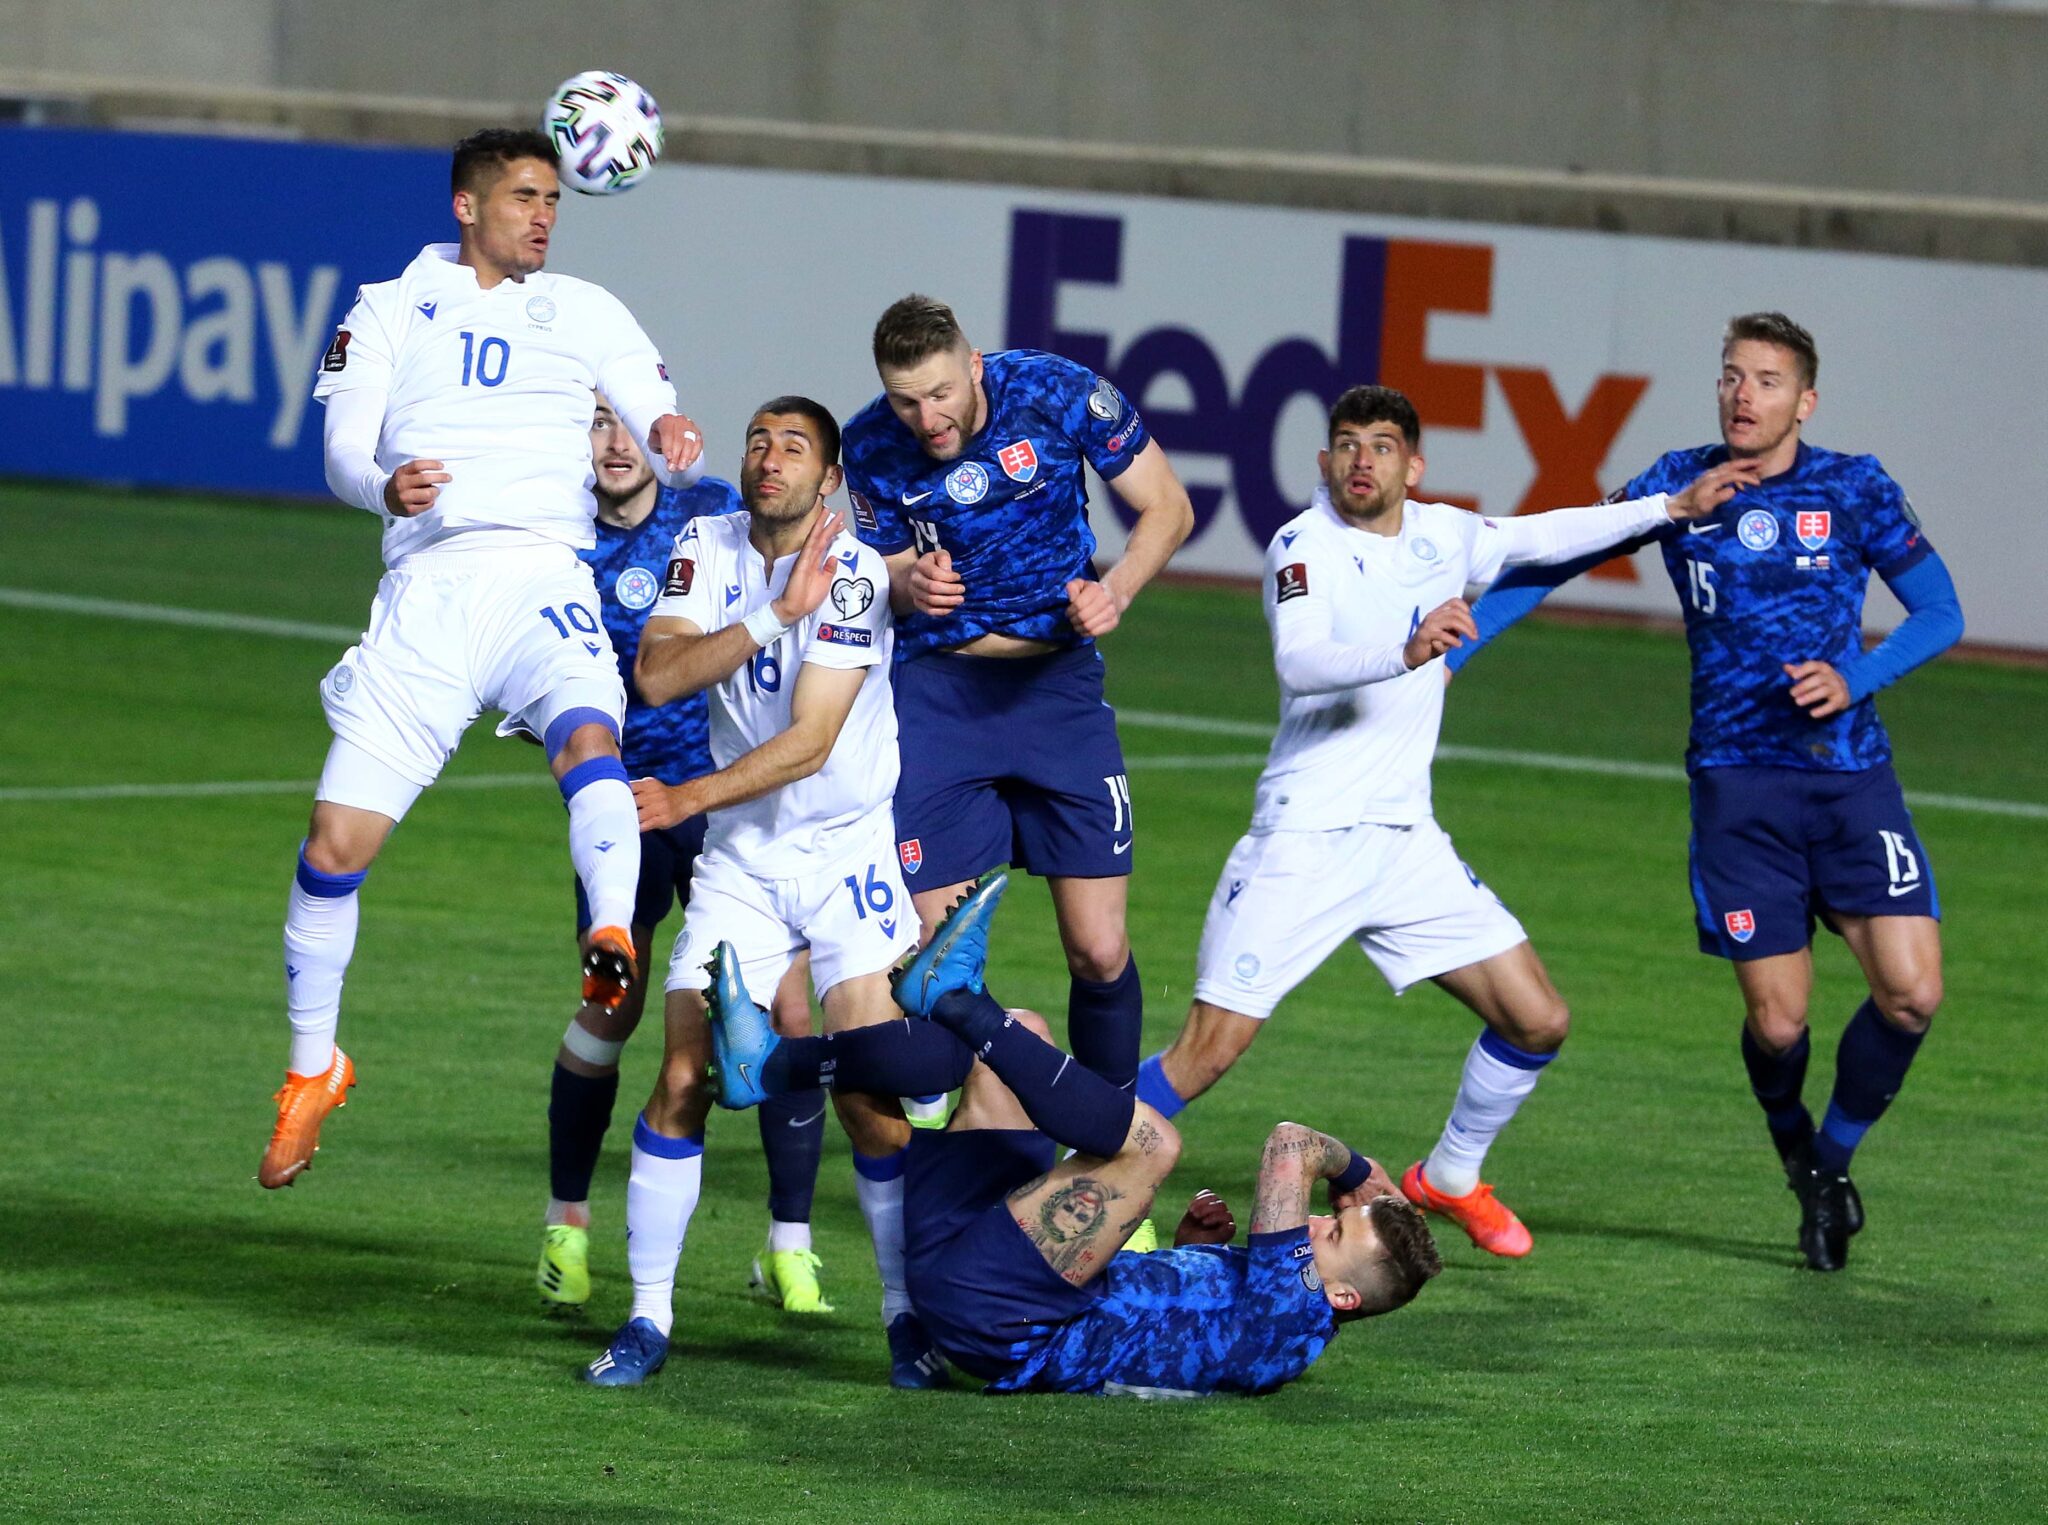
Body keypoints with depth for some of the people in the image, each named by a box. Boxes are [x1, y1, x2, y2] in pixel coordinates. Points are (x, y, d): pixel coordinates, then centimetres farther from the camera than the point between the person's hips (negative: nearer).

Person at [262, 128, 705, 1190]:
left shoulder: (582, 312, 17)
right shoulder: (389, 311, 15)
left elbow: (660, 424, 9)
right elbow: (343, 451, 4)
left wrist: (671, 437, -17)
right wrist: (388, 488, -20)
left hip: (542, 577, 0)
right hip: (427, 584, 0)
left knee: (588, 736, -35)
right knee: (336, 844, -4)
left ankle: (613, 942, -54)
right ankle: (312, 1069, 15)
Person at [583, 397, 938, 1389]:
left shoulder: (853, 574, -15)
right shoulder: (707, 548, 0)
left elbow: (809, 743, -21)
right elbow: (656, 675, -15)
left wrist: (688, 801, -29)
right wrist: (775, 614, -23)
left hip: (848, 849, -3)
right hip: (739, 857, 3)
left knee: (869, 1093, -12)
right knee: (681, 1082, -5)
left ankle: (909, 1314, 2)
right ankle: (648, 1318, 4)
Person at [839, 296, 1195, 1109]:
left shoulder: (1059, 394, -13)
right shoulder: (872, 445, -9)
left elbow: (1167, 508, -1)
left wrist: (1115, 589, -19)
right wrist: (905, 584, -17)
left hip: (1057, 679, 0)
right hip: (936, 686, 0)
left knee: (1100, 952, -4)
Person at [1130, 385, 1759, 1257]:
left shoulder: (1440, 536, 9)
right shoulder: (1304, 546, -11)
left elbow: (1542, 537, 29)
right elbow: (1298, 663, -28)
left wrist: (1671, 507, 30)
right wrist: (1406, 651, -45)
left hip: (1406, 842, 6)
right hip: (1302, 846, -6)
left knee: (1538, 1022, 3)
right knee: (1209, 1050, -14)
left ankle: (1450, 1180, 25)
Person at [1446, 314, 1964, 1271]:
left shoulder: (1853, 489, 0)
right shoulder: (1678, 486, 2)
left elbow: (1940, 614, 3)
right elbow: (1548, 563, 9)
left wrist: (1854, 680, -14)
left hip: (1851, 775, 1)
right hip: (1738, 779, 0)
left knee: (1910, 994, -12)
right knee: (1776, 1020, -7)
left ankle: (1835, 1158, 14)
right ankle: (1794, 1150, 26)